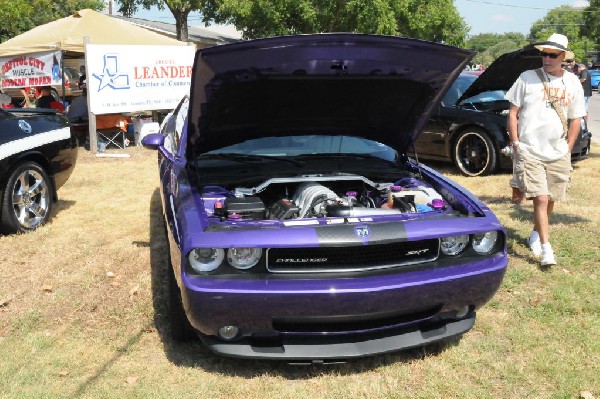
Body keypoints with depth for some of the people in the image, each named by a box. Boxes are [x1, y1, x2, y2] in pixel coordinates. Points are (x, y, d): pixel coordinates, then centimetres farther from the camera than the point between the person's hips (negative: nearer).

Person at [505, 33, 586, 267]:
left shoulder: (572, 83, 8)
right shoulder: (528, 78, 0)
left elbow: (576, 119, 14)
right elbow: (513, 112, 3)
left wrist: (567, 149, 7)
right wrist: (515, 143, -4)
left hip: (558, 154, 4)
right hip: (529, 152, -3)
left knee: (550, 200, 11)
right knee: (541, 199, -10)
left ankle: (536, 235, 33)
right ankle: (545, 248, -5)